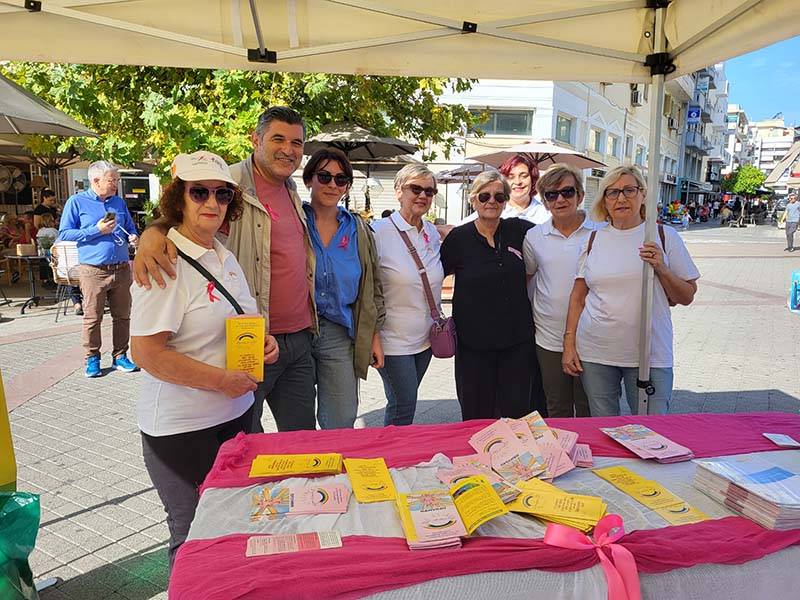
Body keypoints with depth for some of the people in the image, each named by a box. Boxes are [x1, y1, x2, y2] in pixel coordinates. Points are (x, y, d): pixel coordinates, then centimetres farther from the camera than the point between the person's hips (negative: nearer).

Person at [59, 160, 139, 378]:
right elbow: (64, 234, -2)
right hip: (93, 271, -4)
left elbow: (130, 228, 24)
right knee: (92, 318, 1)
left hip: (122, 269, 4)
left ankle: (120, 356, 18)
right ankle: (92, 359, 15)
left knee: (122, 316, 7)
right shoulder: (77, 202, 1)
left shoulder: (119, 202, 13)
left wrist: (133, 237, 0)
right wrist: (96, 231, -11)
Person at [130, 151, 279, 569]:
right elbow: (146, 353, -21)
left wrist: (264, 341, 0)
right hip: (181, 428, -7)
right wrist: (221, 379, -21)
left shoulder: (225, 258, 8)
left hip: (235, 413, 8)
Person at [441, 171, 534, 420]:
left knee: (516, 413, 7)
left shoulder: (519, 230, 3)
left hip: (517, 339, 2)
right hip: (474, 341, -2)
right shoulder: (458, 237, -3)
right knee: (476, 416, 7)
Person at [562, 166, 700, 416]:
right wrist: (569, 343, 4)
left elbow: (686, 297, 3)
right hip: (595, 353, 2)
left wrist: (660, 268, -13)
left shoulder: (665, 237, 1)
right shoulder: (594, 240, 6)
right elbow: (578, 296, 9)